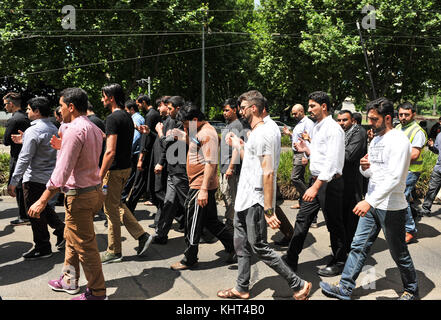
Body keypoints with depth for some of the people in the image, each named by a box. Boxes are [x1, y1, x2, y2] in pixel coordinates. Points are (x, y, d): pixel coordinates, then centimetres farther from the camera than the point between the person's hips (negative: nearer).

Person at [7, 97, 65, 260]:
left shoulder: (33, 130, -18)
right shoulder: (53, 128, 8)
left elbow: (24, 158, -21)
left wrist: (13, 182, -18)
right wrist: (24, 141, 20)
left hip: (35, 179, -8)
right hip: (50, 176, 8)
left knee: (35, 213, 3)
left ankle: (43, 249, 13)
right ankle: (61, 231, 24)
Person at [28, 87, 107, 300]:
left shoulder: (74, 130, -18)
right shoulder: (94, 128, 12)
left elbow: (62, 171, -23)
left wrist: (42, 200, -19)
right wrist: (62, 147, 17)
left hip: (79, 195, -10)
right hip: (94, 189, 10)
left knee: (85, 246, 2)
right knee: (71, 239, 24)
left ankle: (97, 293, 14)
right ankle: (69, 281, 39)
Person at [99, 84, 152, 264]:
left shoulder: (113, 118, -17)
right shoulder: (128, 117, 12)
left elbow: (110, 151, -24)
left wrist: (100, 176, -19)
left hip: (114, 170, -9)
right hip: (126, 167, 9)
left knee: (111, 209, 3)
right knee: (117, 204, 21)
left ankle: (114, 252, 16)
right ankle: (142, 235, 17)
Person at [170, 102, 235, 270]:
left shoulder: (207, 133, -18)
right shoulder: (198, 131, 13)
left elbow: (211, 163, -24)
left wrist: (203, 190, -27)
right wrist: (178, 133, 10)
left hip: (201, 186, -10)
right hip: (200, 185, 10)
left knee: (193, 223, 1)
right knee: (211, 220, 17)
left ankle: (189, 259, 15)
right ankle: (232, 245, 28)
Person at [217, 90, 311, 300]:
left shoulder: (263, 134, -18)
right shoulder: (256, 133, 14)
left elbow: (268, 173, -24)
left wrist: (268, 210, -26)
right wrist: (238, 145, 20)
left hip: (256, 202, -10)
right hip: (245, 200, 10)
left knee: (259, 247, -3)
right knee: (241, 245, 16)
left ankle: (298, 285, 11)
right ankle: (242, 289, 31)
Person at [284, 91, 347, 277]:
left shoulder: (333, 129, -15)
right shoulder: (316, 128, 14)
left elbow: (331, 161, -24)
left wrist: (316, 186, -29)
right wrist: (306, 150, 6)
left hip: (329, 182, -9)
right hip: (315, 180, 9)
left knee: (334, 224, 5)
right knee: (302, 219, 9)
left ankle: (339, 263, 23)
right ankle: (291, 261, 17)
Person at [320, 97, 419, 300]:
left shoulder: (399, 140, -16)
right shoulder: (375, 139, 11)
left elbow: (394, 178, -25)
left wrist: (369, 202, -30)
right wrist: (364, 167, -7)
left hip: (391, 207, -8)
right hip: (372, 203, 8)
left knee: (399, 253, 8)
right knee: (359, 246, 8)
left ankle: (411, 290, 31)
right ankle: (344, 289, 14)